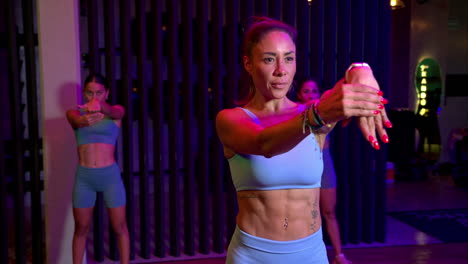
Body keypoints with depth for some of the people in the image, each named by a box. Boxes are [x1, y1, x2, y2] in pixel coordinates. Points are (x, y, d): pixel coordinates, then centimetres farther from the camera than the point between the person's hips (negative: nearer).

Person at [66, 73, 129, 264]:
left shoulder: (116, 111, 2)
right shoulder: (75, 112, 4)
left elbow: (113, 112, -23)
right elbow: (76, 120, -21)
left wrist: (99, 106, -49)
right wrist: (84, 120, -48)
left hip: (110, 174, -1)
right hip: (84, 176, 1)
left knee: (119, 228, 6)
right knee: (81, 228, 11)